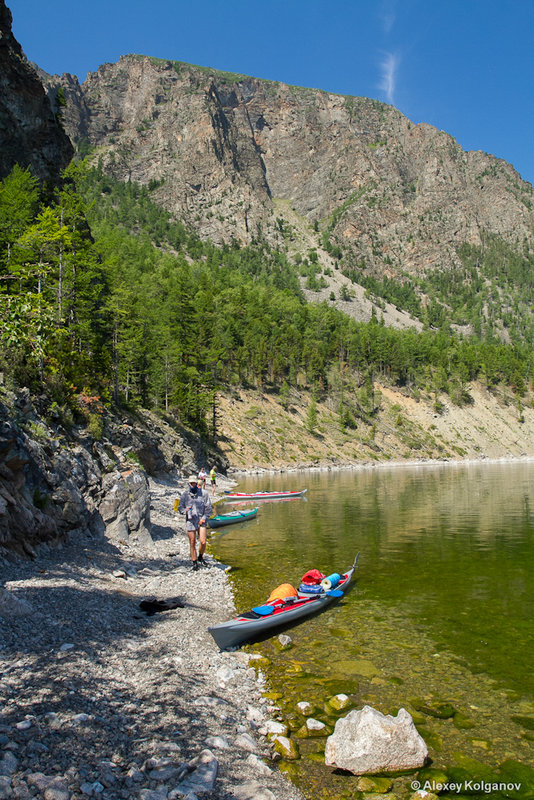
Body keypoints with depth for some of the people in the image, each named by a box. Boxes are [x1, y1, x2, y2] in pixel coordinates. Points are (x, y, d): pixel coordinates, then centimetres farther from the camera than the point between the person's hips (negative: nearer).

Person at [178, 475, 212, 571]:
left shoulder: (203, 493, 0)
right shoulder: (185, 494, 4)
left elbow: (208, 507, 2)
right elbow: (180, 507, 11)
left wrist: (204, 518, -9)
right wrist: (185, 510, -11)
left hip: (201, 521, -1)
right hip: (190, 521, 1)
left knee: (203, 542, -9)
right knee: (192, 543, 4)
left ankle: (200, 557, 19)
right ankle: (194, 563, 18)